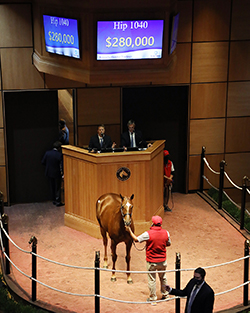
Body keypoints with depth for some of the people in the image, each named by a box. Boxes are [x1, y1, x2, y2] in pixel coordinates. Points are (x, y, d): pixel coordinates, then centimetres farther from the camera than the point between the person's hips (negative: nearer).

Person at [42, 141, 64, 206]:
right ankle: (58, 201, 12)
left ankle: (54, 200, 28)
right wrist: (62, 172, -4)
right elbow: (61, 165, -21)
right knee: (58, 188, 9)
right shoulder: (60, 155, -19)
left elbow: (43, 162, -1)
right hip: (57, 173, -4)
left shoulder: (47, 153, -7)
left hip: (49, 173, 4)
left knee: (52, 187, 18)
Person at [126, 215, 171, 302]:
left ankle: (153, 298, 20)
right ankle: (165, 294, 35)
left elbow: (136, 239, -10)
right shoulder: (166, 233, -9)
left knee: (152, 279, 10)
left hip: (151, 262, -4)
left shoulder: (148, 234, -21)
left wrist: (129, 230, 3)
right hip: (163, 261, 4)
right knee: (163, 277, 22)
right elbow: (168, 244, 6)